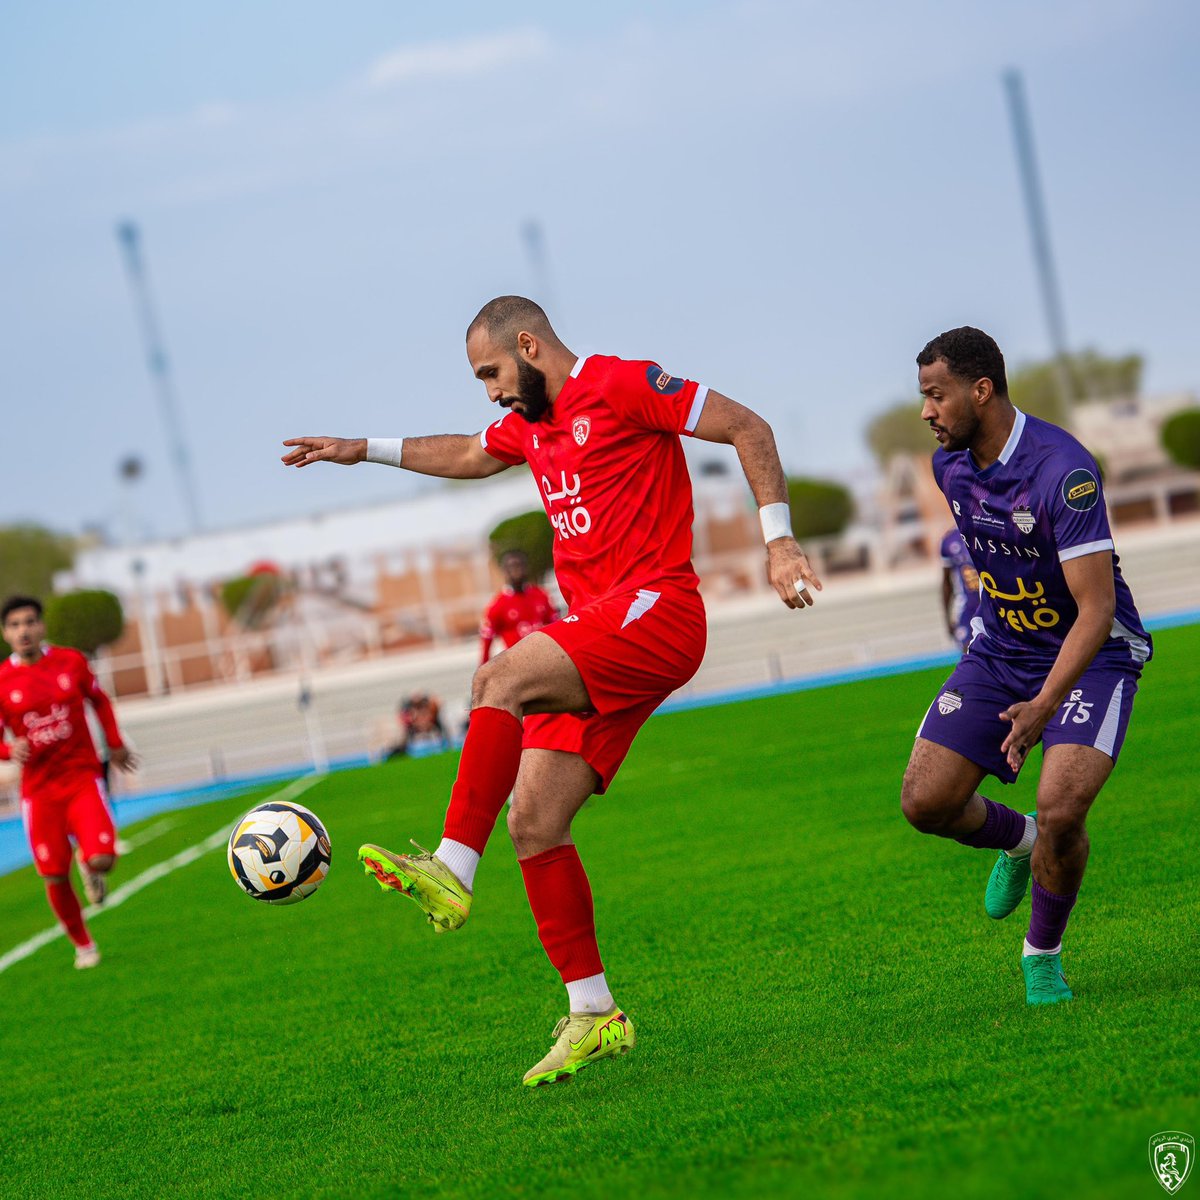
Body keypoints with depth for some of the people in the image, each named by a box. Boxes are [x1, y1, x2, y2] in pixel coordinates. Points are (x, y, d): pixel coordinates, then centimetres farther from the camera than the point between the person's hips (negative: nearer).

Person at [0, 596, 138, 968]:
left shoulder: (71, 662, 0)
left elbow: (99, 700, 18)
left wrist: (115, 745, 18)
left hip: (83, 779, 0)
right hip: (39, 790, 0)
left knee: (101, 860, -19)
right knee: (55, 878, 0)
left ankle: (90, 869, 19)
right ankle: (83, 946, 23)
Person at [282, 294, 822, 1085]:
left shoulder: (622, 386, -5)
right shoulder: (530, 424, 20)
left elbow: (748, 428, -7)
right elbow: (468, 456, 41)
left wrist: (779, 540, -14)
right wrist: (365, 449, 39)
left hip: (656, 612, -8)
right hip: (598, 647, 8)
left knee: (501, 678, -30)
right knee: (534, 821, -2)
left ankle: (452, 871, -33)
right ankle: (593, 1016, 3)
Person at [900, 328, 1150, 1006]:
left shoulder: (1064, 472, -28)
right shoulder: (950, 464, -4)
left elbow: (1098, 609, -31)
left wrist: (1043, 706, -42)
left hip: (1092, 655, -6)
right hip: (1001, 652, 7)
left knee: (1061, 812, -25)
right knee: (925, 802, -6)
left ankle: (1044, 953, 3)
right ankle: (1017, 841, 28)